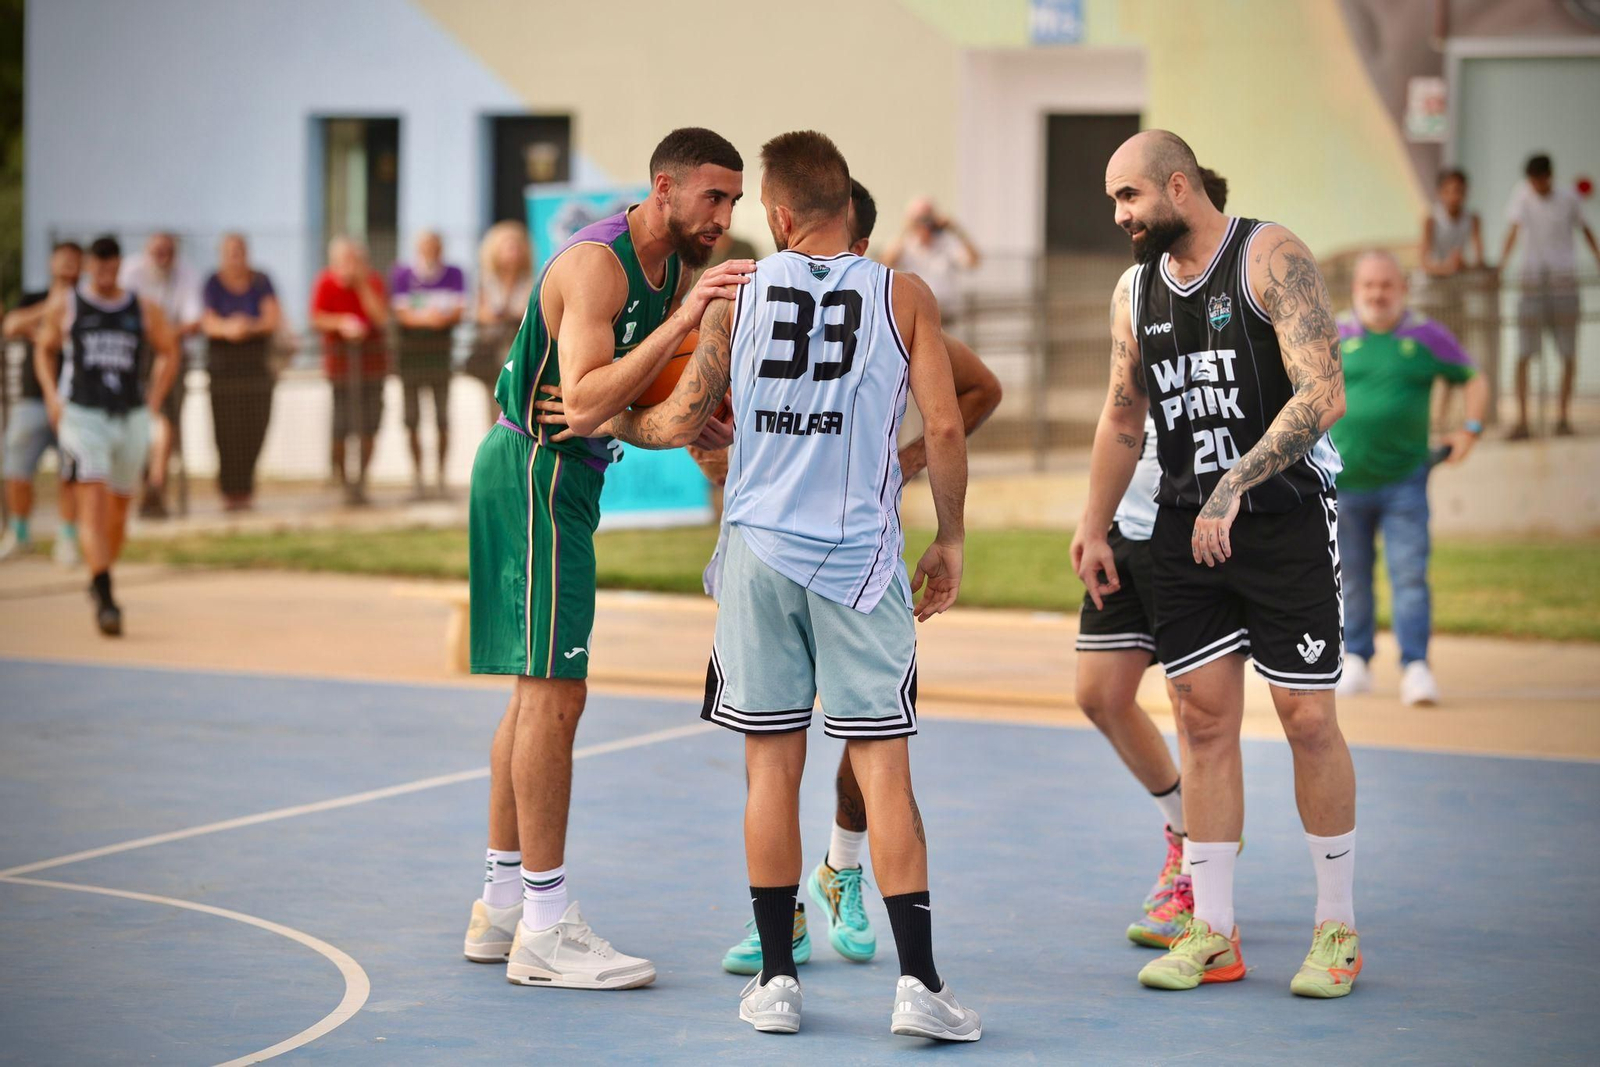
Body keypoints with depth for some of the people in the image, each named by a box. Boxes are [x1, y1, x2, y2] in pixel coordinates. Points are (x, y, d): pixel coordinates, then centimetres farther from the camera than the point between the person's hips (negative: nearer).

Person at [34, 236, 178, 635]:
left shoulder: (145, 310, 6)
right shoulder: (64, 306, 3)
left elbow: (168, 353, 19)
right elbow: (44, 349, 16)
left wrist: (153, 402, 8)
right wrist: (51, 395, 2)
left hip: (131, 418, 3)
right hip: (82, 416, -3)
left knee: (119, 507, 11)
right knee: (93, 502, -17)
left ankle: (101, 581, 34)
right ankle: (105, 597, -24)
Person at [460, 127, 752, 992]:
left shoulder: (676, 271, 9)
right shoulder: (597, 262, -20)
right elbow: (583, 404, -30)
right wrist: (682, 321, -33)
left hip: (562, 478, 10)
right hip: (536, 472, -10)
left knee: (538, 692, 14)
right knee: (553, 693, -10)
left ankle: (503, 906, 22)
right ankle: (545, 930, -8)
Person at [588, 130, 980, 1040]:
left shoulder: (737, 295, 2)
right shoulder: (904, 297, 0)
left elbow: (681, 423, 5)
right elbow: (945, 427, -3)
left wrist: (611, 423, 26)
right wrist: (951, 539, 9)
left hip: (761, 552, 1)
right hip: (860, 557, -1)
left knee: (772, 766, 8)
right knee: (884, 768, 0)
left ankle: (777, 980, 11)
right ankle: (919, 982, -5)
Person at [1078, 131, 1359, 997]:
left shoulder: (1271, 258, -11)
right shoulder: (1136, 290, 10)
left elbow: (1322, 395, -20)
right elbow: (1123, 418, 21)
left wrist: (1235, 487, -25)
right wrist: (1094, 529, 19)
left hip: (1285, 519, -6)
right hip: (1184, 527, 6)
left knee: (1307, 717, -3)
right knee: (1204, 719, 3)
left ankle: (1337, 930, 8)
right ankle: (1212, 934, 8)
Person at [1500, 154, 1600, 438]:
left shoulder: (1568, 199, 2)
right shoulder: (1523, 195, -2)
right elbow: (1514, 228, -13)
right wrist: (1502, 262, -27)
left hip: (1564, 279, 1)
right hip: (1533, 281, -1)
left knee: (1568, 353, 1)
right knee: (1524, 353, -7)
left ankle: (1564, 417, 11)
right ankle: (1521, 420, -8)